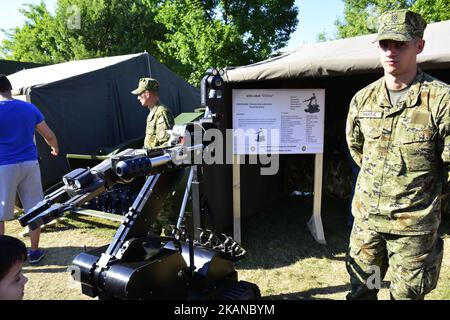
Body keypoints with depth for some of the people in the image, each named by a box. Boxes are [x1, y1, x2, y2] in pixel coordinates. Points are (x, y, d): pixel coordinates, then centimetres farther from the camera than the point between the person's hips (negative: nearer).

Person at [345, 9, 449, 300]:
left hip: (414, 222, -4)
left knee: (407, 295, 14)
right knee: (361, 289, 19)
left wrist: (426, 189, 2)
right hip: (366, 216, 4)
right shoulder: (363, 99, 1)